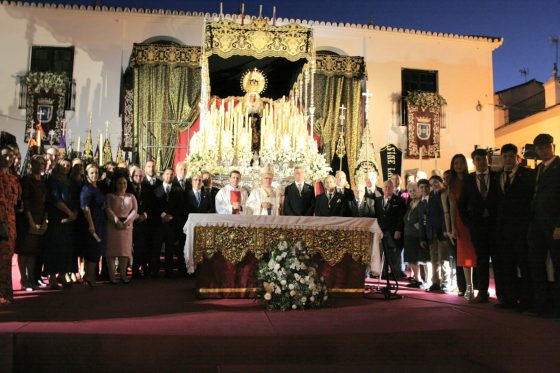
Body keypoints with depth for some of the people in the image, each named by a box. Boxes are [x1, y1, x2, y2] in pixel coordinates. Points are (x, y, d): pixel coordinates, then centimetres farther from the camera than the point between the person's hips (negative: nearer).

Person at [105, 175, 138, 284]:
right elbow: (108, 210, -5)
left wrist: (126, 221, -12)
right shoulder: (110, 196, 8)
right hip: (112, 225, -2)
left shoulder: (131, 196, 15)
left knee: (125, 250, -1)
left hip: (127, 226, 2)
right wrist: (117, 221, -18)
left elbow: (135, 210, 3)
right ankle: (112, 275, -1)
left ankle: (123, 275, 4)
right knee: (112, 250, -4)